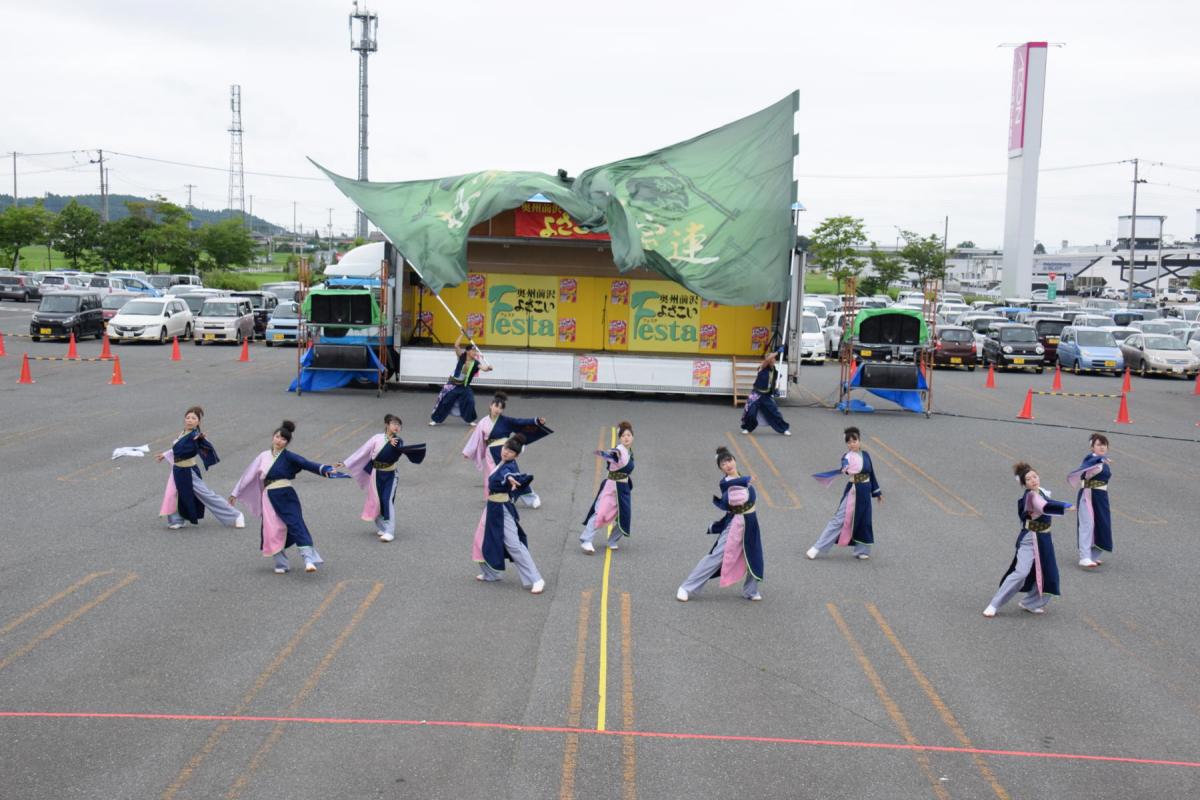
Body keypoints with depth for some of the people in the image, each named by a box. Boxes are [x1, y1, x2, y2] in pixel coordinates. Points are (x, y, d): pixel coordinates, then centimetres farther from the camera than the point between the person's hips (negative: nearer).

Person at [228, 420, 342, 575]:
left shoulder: (288, 457, -2)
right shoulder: (264, 456, 11)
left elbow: (307, 464, -16)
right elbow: (250, 475, 19)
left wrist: (325, 469, -33)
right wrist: (236, 493, 24)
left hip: (286, 496, -4)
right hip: (269, 498, 4)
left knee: (296, 524, -18)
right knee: (273, 532, 4)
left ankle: (309, 560, -28)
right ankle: (281, 564, 19)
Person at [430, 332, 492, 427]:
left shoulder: (476, 363, -11)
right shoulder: (462, 357, -12)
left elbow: (484, 368, -28)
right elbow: (456, 345, -24)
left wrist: (489, 367, -50)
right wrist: (462, 334, -27)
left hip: (464, 387, 2)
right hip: (453, 384, -1)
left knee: (470, 401, -11)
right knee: (445, 401, 3)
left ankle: (470, 420, 12)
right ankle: (435, 419, 19)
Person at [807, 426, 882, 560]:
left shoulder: (865, 455, 5)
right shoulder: (847, 457, -9)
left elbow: (871, 474, 14)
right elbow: (844, 466, -32)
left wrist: (877, 492, 18)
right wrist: (843, 470, -55)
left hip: (865, 492, 4)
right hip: (852, 492, -4)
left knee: (864, 521, 9)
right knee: (839, 519, -5)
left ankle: (861, 550, 24)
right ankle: (817, 548, -1)